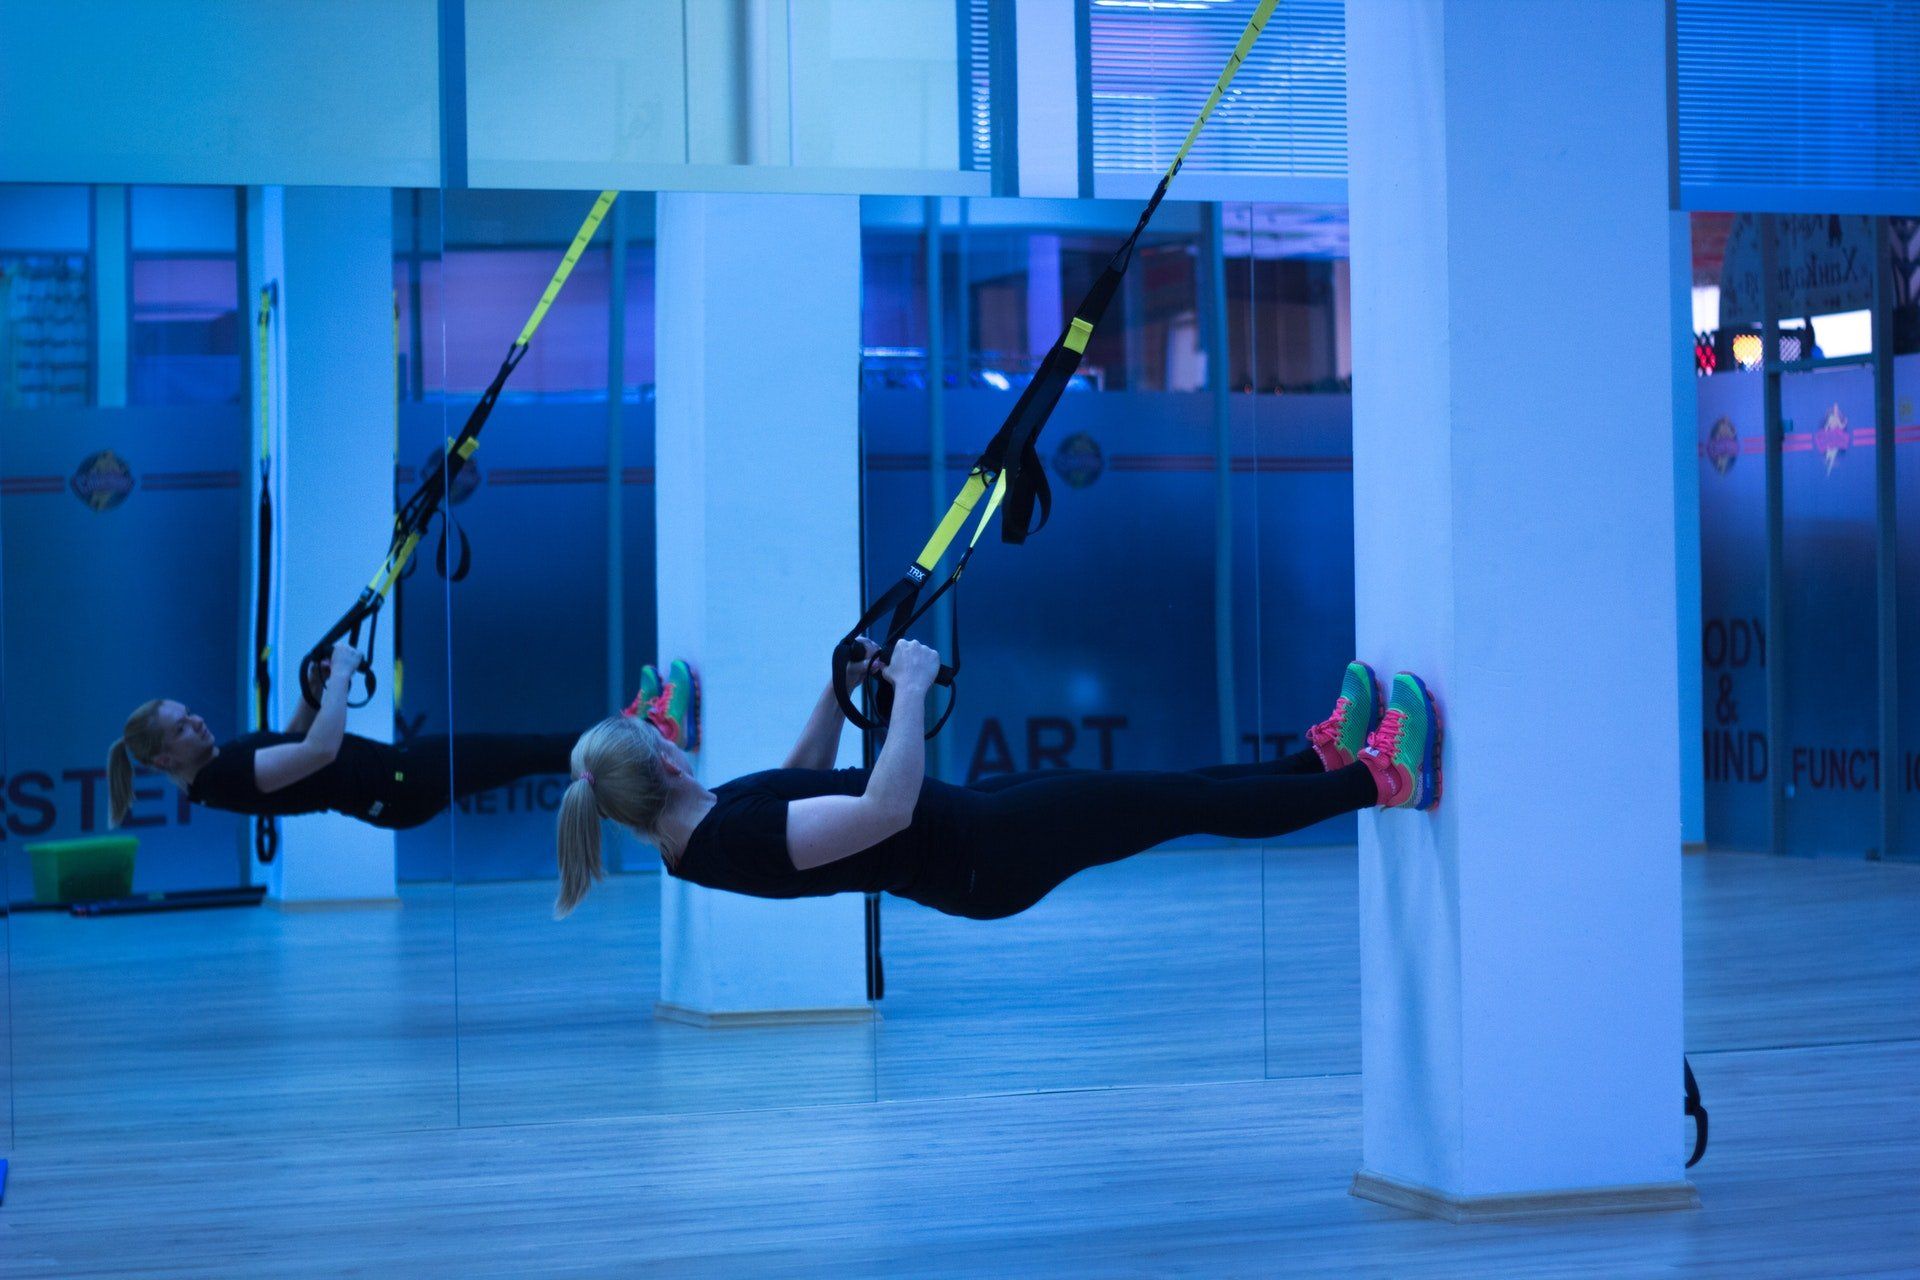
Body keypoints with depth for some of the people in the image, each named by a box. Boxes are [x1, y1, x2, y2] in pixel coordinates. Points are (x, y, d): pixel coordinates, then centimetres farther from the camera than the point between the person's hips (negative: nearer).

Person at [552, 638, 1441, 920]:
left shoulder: (700, 831, -1)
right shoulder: (737, 842, -31)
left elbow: (798, 783, 18)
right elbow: (888, 810, -36)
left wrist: (842, 687, 9)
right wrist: (911, 689, -28)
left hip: (961, 817, 9)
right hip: (981, 857, -9)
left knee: (1167, 787, 16)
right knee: (1184, 801, 0)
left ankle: (1325, 756, 31)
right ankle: (1379, 782, 12)